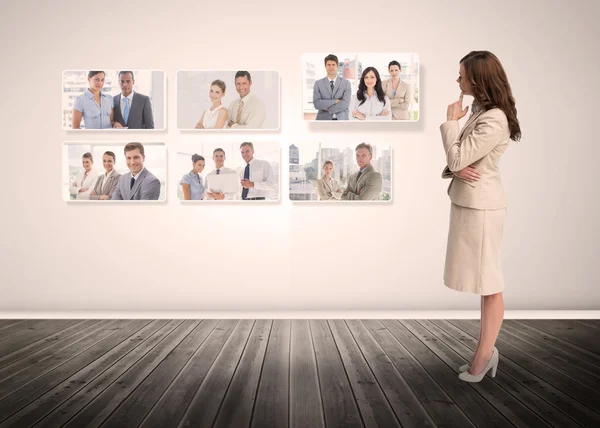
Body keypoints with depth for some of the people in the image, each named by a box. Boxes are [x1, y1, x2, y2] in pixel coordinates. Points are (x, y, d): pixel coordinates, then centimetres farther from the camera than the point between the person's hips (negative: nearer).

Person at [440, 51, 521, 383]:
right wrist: (453, 170, -10)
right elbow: (457, 160, 12)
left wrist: (450, 121, -9)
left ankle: (483, 356, 16)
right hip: (468, 203, 10)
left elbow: (457, 159, -20)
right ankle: (485, 353, 28)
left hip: (480, 206, -10)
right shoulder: (480, 111, 12)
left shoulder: (494, 120, -18)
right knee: (485, 281, 16)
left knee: (489, 283, 2)